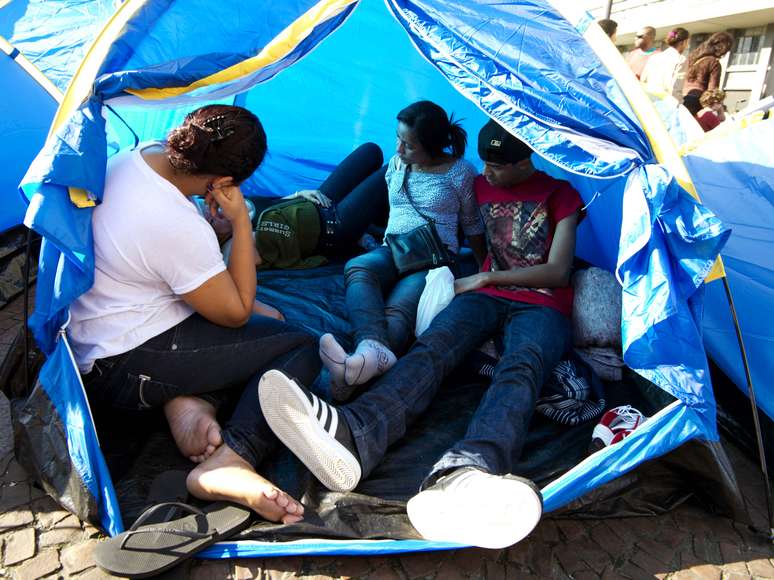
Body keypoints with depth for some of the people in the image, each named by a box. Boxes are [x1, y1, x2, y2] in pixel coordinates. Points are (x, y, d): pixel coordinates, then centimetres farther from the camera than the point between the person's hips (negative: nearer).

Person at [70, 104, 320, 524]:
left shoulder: (135, 154, -4)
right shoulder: (178, 227, -31)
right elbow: (236, 312, -16)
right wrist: (241, 221, -18)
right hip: (125, 370, -9)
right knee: (300, 347, -9)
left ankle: (185, 401, -4)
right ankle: (228, 465, -21)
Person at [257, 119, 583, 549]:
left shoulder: (561, 195, 7)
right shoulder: (481, 186, 20)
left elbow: (558, 272, -3)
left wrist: (488, 278, -4)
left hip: (542, 304, -3)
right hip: (486, 294, 3)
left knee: (521, 367, -38)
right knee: (433, 345, -30)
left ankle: (461, 476, -70)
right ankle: (348, 434, -60)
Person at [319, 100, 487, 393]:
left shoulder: (460, 173, 2)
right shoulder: (396, 163, 15)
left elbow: (473, 226, 10)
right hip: (391, 251, 4)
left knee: (398, 310, -36)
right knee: (357, 267, -35)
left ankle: (363, 367, -67)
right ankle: (375, 350, -62)